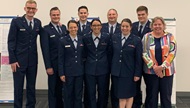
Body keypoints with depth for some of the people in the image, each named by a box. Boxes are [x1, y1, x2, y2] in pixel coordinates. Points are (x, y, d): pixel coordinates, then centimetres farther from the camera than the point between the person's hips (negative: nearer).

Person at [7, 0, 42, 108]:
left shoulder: (38, 22, 7)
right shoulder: (16, 21, -6)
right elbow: (11, 41, -7)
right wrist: (12, 60, -12)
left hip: (33, 60, 4)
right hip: (19, 60, -4)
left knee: (31, 87, 12)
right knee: (18, 87, 4)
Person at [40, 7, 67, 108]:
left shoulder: (64, 27, 11)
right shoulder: (46, 29, -6)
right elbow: (45, 50, -10)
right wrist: (48, 66, -14)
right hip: (53, 64, -5)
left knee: (61, 88, 13)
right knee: (53, 89, 6)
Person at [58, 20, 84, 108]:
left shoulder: (82, 40, 4)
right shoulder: (63, 41, -3)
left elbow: (84, 55, 9)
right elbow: (60, 59, -4)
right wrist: (61, 73, -8)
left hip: (80, 72, 2)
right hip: (68, 72, -2)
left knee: (78, 94, 8)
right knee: (68, 94, 7)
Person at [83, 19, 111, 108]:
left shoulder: (106, 37, 0)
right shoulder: (86, 38, 1)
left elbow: (109, 53, 4)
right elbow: (84, 53, 6)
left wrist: (108, 66, 5)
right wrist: (88, 62, 4)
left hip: (103, 69, 0)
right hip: (90, 69, 0)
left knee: (102, 92, 11)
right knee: (91, 93, 4)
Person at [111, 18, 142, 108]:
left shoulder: (136, 40, -5)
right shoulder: (114, 38, 5)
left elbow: (138, 59, -5)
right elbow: (112, 54, 9)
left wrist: (137, 74, -7)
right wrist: (111, 68, 6)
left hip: (129, 72, -3)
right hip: (116, 71, 3)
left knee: (128, 94, 6)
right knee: (120, 95, 8)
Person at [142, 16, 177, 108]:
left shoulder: (170, 36, 4)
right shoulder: (147, 37, 4)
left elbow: (172, 53, -5)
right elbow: (144, 53, -2)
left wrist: (162, 66, -15)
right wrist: (153, 66, -14)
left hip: (167, 71, 0)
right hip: (151, 71, 0)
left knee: (166, 96, 6)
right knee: (151, 96, 7)